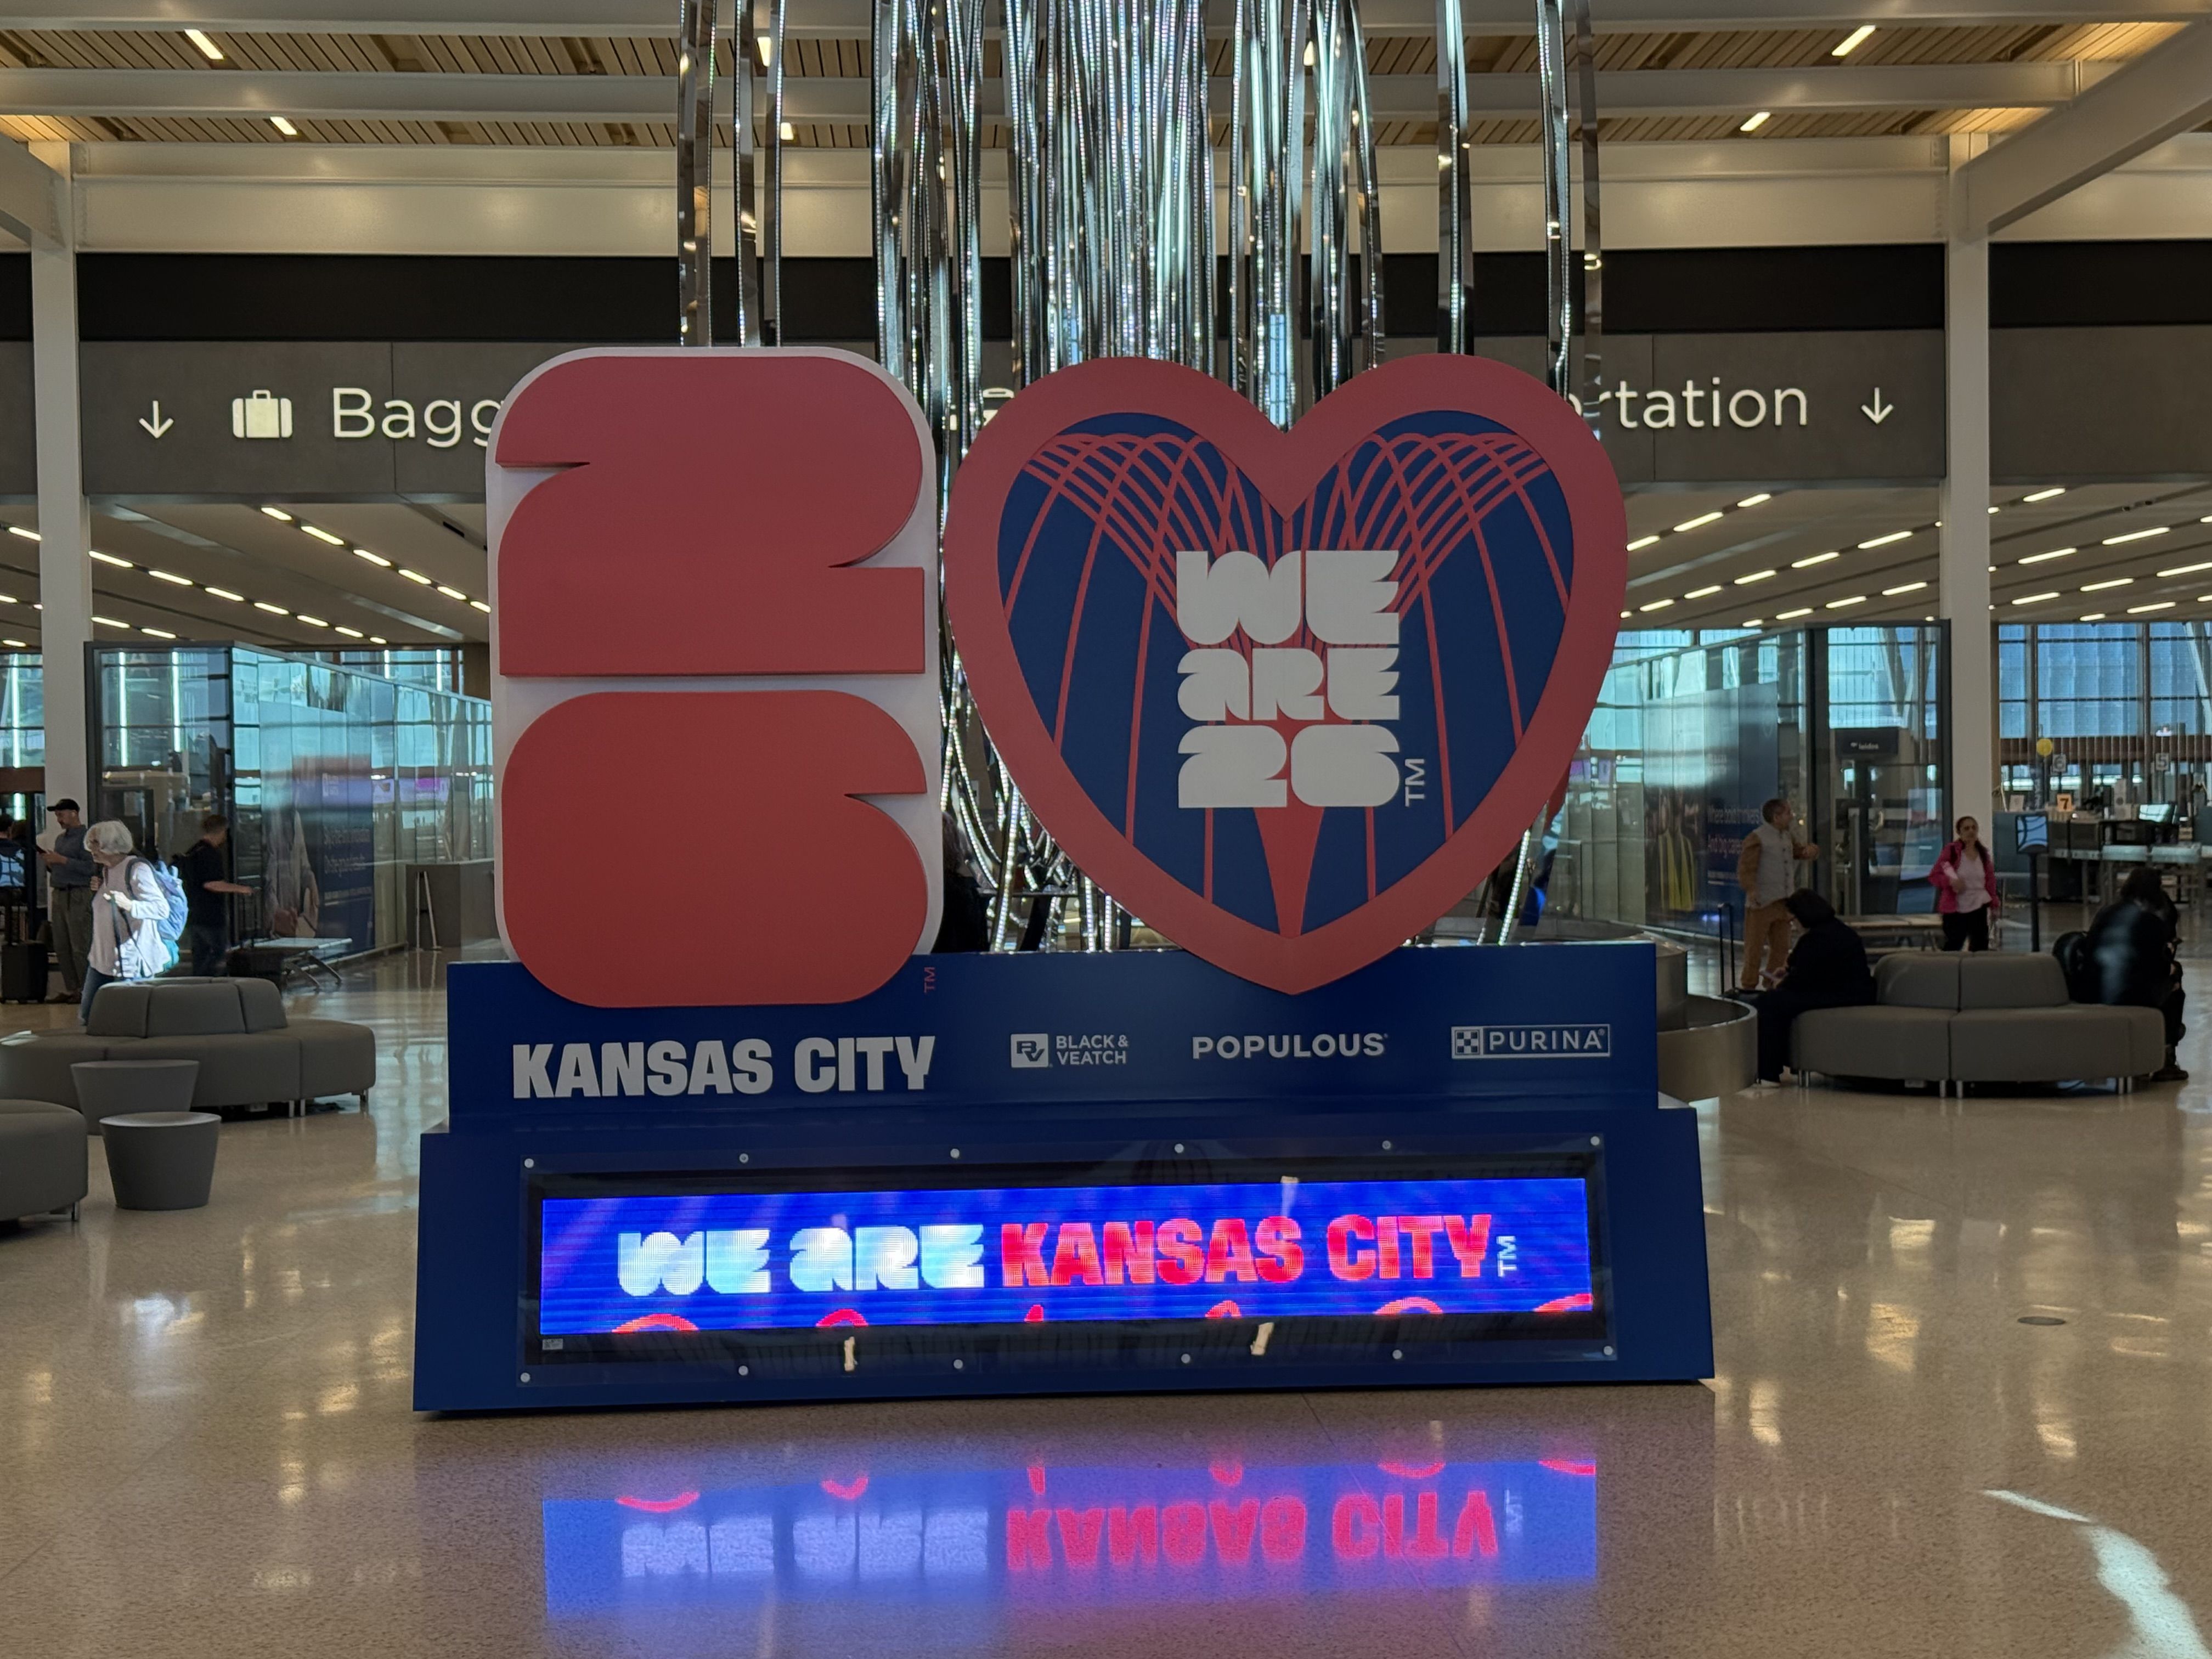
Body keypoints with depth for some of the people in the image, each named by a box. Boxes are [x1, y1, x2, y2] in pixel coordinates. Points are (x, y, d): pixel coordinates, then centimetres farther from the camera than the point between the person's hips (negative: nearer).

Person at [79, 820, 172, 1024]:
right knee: (86, 1018, 11)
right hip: (102, 958, 9)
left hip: (132, 961, -9)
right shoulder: (106, 871, 14)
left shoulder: (137, 869, -14)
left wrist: (129, 905, -35)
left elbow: (162, 908, -21)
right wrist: (99, 891, 10)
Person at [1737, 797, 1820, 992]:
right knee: (1754, 948, -3)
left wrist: (1810, 850, 0)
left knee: (1781, 948, 11)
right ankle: (1749, 987, 3)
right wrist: (1751, 890, -31)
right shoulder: (1756, 839, -10)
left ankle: (1771, 984, 23)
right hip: (1761, 903, -8)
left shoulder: (1787, 837, 16)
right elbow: (1746, 868, -16)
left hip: (1783, 903, 8)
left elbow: (1801, 850, 25)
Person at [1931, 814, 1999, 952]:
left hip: (1979, 907, 5)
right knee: (1953, 947, -3)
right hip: (1955, 908, -5)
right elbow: (1934, 875, -8)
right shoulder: (1951, 851, -8)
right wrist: (1950, 881, -26)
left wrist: (1993, 902, 10)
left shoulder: (1983, 853, 7)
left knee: (1980, 947, 8)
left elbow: (1990, 880, 14)